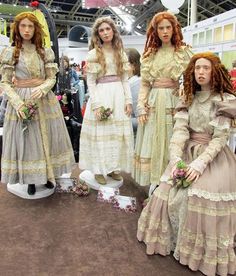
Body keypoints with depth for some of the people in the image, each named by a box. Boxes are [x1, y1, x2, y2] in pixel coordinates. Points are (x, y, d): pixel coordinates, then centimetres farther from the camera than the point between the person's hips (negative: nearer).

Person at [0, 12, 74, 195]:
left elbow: (52, 78, 4)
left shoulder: (45, 52, 6)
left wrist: (41, 89, -17)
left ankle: (47, 175, 26)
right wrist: (17, 102, -17)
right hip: (21, 101, -2)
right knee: (26, 140, 3)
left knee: (46, 138, 9)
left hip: (45, 100, 2)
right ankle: (30, 179, 19)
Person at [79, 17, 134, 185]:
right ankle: (99, 169, 14)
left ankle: (114, 167, 22)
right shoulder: (93, 54, 1)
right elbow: (91, 82, -3)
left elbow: (125, 79, 11)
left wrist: (128, 100, 0)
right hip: (101, 95, -4)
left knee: (118, 133, 7)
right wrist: (96, 104, -12)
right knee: (101, 133, 0)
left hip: (119, 95, 4)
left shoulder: (121, 53, 12)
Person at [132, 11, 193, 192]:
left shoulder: (184, 52, 2)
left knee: (171, 145, 1)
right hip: (153, 103, 4)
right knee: (152, 144, 6)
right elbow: (144, 84, 10)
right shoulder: (150, 54, 12)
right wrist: (141, 107, 0)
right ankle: (153, 186, 19)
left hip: (173, 103, -3)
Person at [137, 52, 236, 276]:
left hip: (214, 156, -4)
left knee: (203, 198, -18)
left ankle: (203, 251, 6)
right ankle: (172, 237, 15)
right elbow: (180, 129, -6)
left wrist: (200, 163, -25)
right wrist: (176, 160, -21)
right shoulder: (189, 98, 6)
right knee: (170, 193, -9)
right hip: (187, 153, 4)